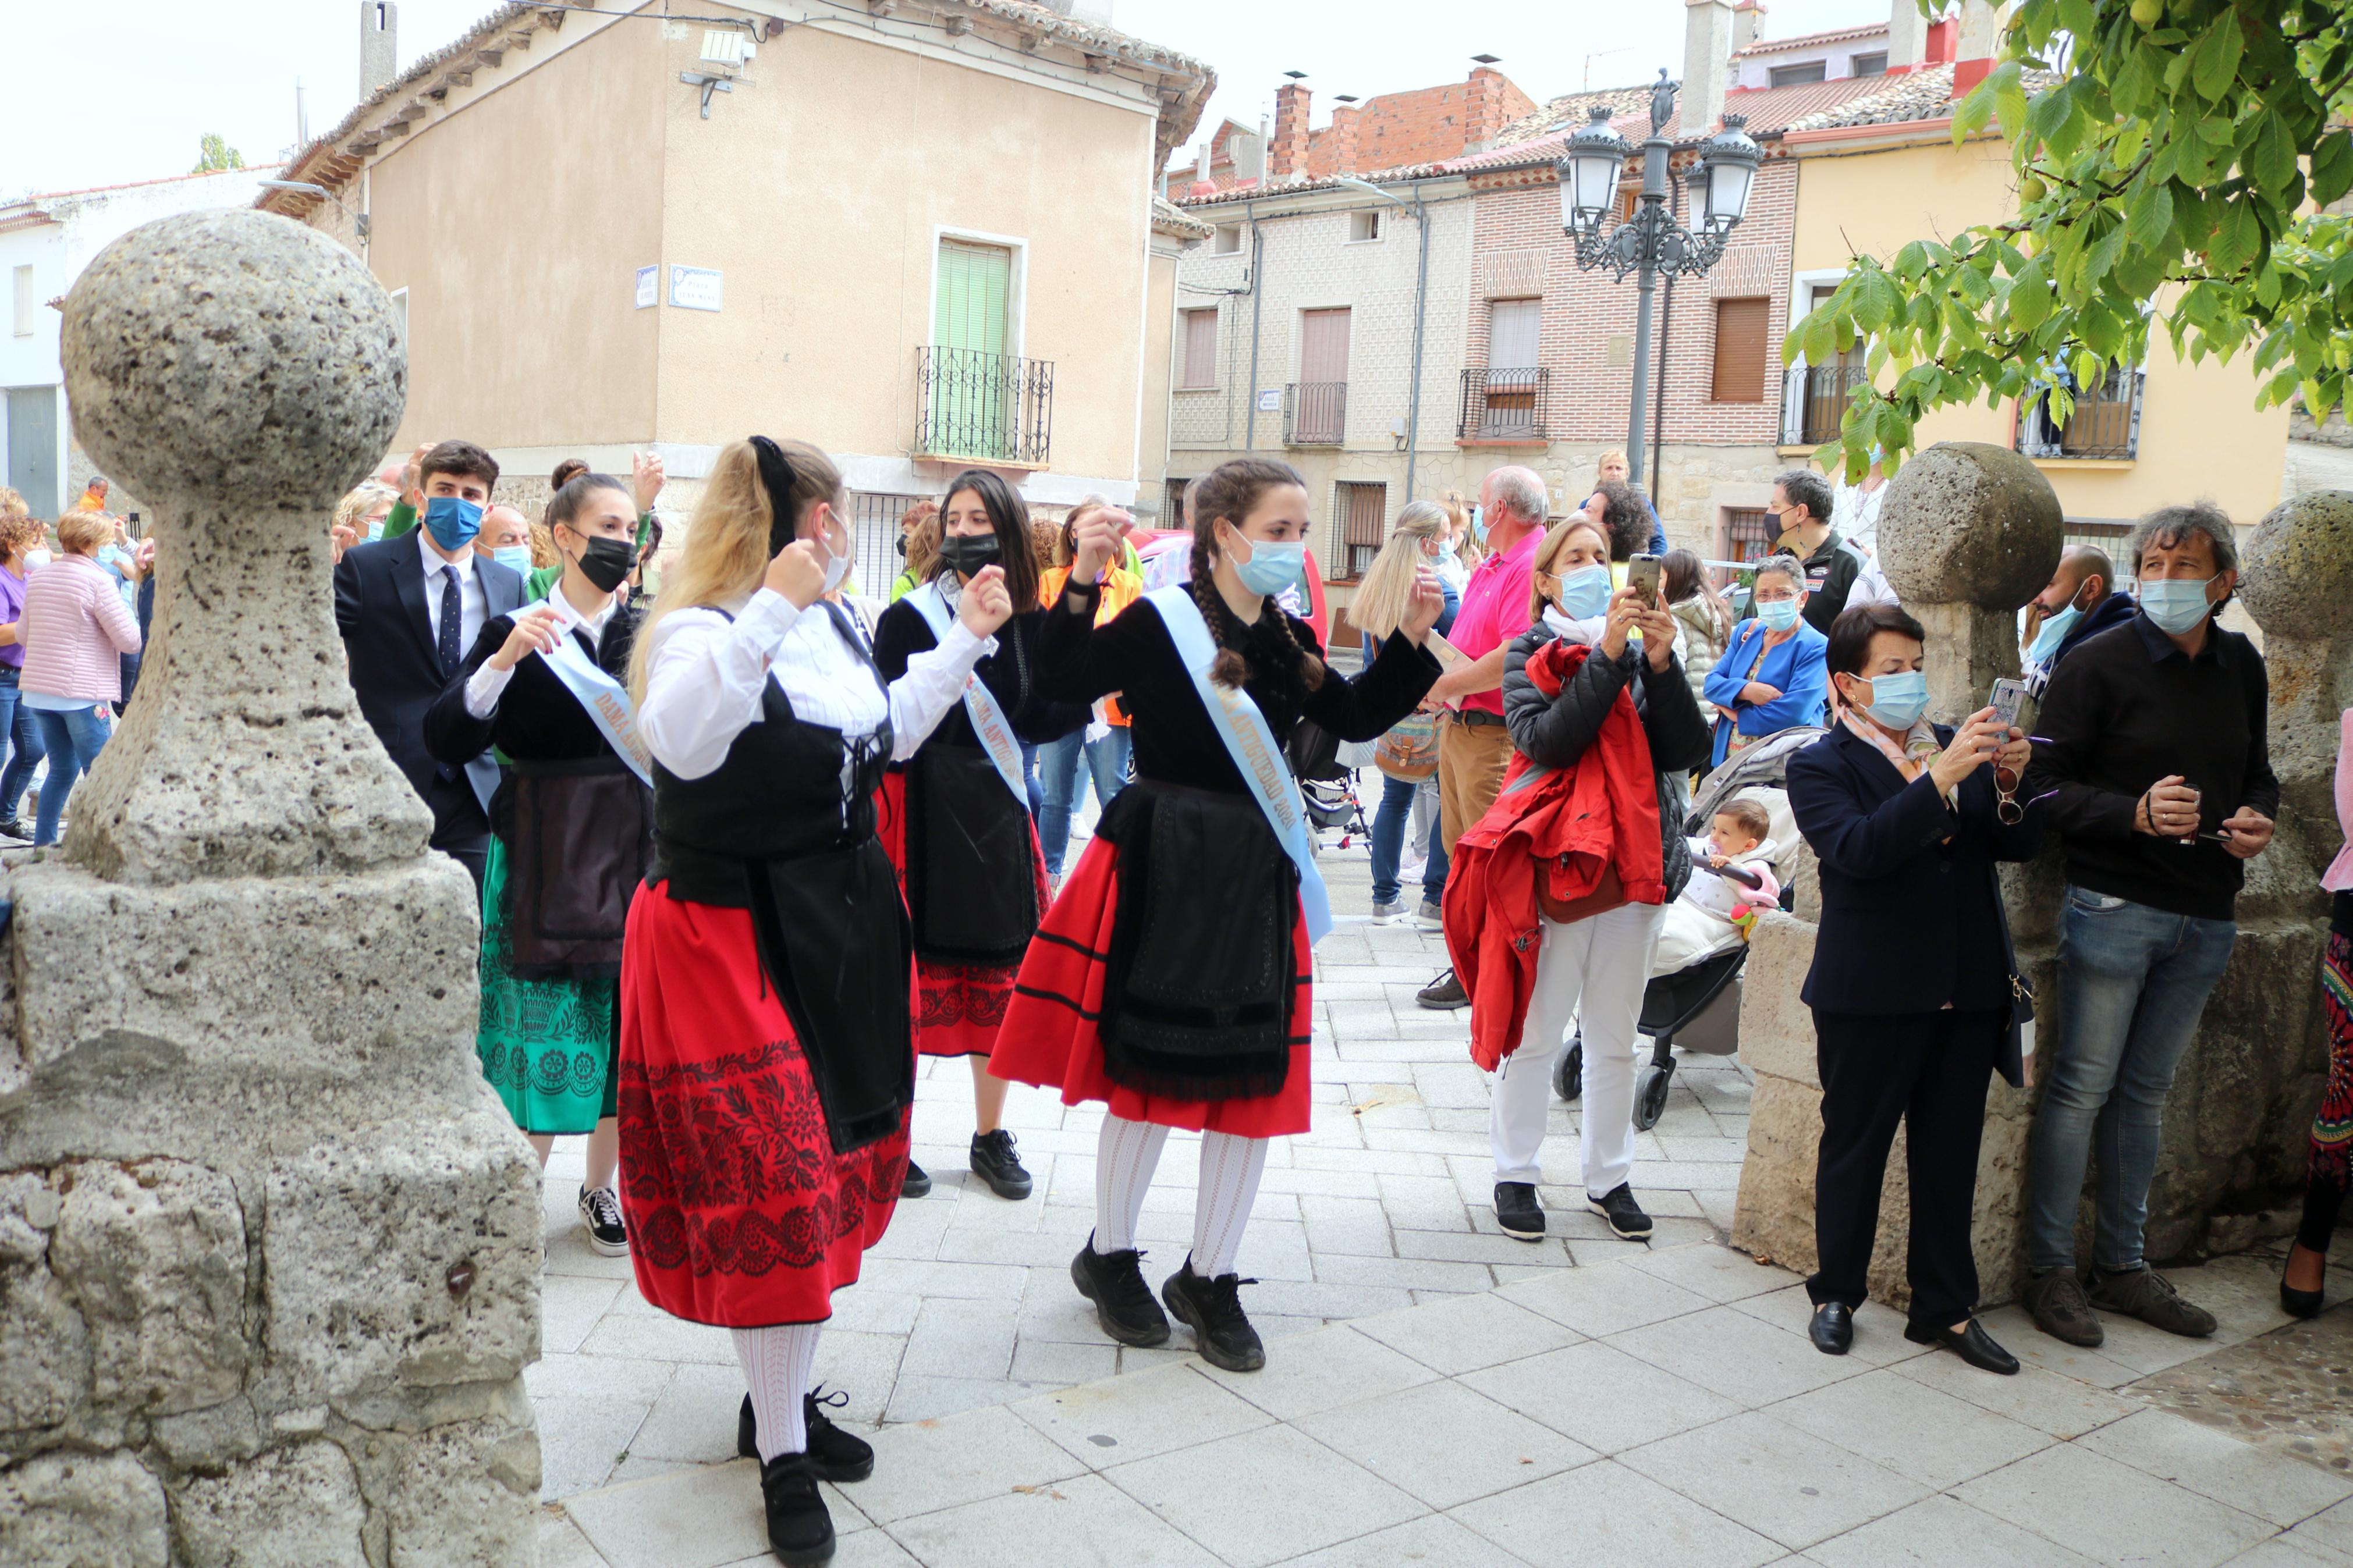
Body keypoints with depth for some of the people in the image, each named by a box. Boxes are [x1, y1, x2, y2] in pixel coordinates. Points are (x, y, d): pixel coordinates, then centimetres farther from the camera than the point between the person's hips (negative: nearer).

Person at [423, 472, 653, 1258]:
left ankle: (601, 1185, 23)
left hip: (633, 846, 3)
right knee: (543, 1014, -1)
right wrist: (504, 660, -24)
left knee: (624, 1014, 7)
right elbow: (447, 740, -12)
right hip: (544, 852, -3)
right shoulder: (515, 631, -2)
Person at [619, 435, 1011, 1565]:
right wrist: (770, 612, -38)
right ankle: (782, 1459, 7)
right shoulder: (698, 631, -16)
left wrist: (965, 639, 20)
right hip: (733, 941, -8)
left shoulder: (833, 624, 9)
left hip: (842, 928, 9)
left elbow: (886, 735, 23)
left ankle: (781, 1396, 31)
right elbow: (683, 745, -36)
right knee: (770, 1186, -6)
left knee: (831, 1165, 15)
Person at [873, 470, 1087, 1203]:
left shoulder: (1029, 623, 6)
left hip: (998, 812, 4)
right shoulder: (907, 618, -5)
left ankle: (991, 1134, 24)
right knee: (911, 967, -1)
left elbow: (1038, 722, 3)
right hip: (921, 810, -4)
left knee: (1000, 969, 9)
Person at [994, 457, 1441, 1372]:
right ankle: (1109, 1256, 27)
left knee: (1255, 1079, 7)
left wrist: (1410, 640, 6)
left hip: (1255, 878, 6)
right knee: (1152, 1069, 4)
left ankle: (1210, 1278, 24)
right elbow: (1066, 684, -18)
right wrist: (1081, 588, -29)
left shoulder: (1288, 639, 9)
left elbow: (1355, 718, 17)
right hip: (1160, 872, -6)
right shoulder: (1158, 622, -9)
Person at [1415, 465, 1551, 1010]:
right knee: (1461, 849, 14)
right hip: (1459, 725, 10)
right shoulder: (1490, 565, 17)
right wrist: (1439, 683, 9)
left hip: (1495, 734, -10)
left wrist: (1449, 685, -15)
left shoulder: (1532, 565, -15)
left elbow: (1515, 656, -25)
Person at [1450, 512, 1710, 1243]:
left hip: (1633, 864, 4)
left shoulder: (1636, 651, 10)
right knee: (1533, 1032, 4)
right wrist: (1608, 656, -21)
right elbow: (1546, 739, -18)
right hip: (1553, 862, -3)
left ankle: (1609, 1176, 23)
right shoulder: (1529, 654, 1)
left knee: (1616, 1038, 11)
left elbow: (1687, 749, -2)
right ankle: (1515, 1174, 17)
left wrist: (1661, 662, -14)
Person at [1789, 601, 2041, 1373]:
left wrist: (2008, 786, -14)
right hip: (1871, 995, -4)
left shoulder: (1957, 745, 10)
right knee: (1854, 1148, 9)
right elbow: (1859, 849, -23)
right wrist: (1942, 777, -29)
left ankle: (1945, 1308, 23)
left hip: (1967, 990, 5)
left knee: (1951, 1155, 11)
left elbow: (2022, 846, 6)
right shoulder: (1820, 765, -5)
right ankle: (1835, 1295, 25)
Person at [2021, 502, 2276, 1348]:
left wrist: (2257, 817, 0)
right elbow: (2049, 785, -12)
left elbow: (2256, 769, 22)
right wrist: (2138, 813, -26)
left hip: (2205, 916, 6)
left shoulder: (2241, 666, 10)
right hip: (2114, 904, -6)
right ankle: (2049, 1269, 9)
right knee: (2082, 1088, -1)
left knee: (2145, 1093, 14)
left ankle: (2122, 1264, 24)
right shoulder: (2098, 663, -8)